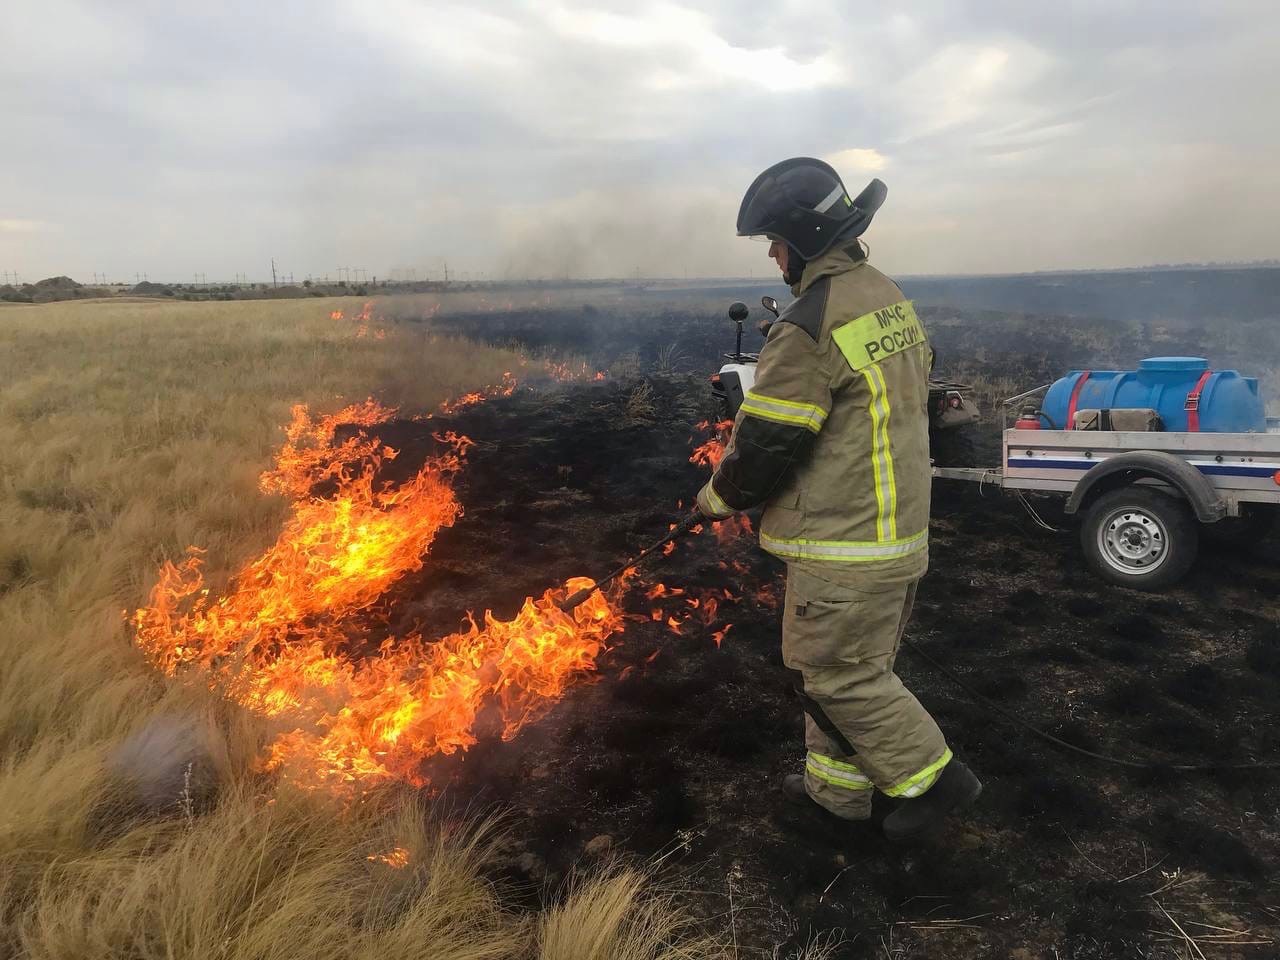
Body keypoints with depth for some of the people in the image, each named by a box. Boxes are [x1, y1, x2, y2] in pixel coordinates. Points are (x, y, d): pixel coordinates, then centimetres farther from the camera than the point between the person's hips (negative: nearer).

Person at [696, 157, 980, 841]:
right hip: (901, 528, 10)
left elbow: (765, 443, -19)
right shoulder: (892, 301, 10)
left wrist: (718, 497, 0)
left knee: (841, 675, 6)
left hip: (845, 547, -10)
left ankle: (936, 778, 17)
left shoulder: (810, 328, -22)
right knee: (835, 663, 20)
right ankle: (836, 784, 33)